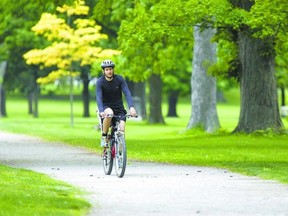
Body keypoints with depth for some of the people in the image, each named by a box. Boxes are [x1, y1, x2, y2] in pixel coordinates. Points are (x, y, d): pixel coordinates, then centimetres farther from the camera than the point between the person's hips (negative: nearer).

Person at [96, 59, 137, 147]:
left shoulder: (119, 79, -8)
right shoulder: (100, 82, -12)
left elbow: (127, 93, -18)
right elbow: (99, 97, -24)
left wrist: (131, 107, -34)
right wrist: (101, 111, -42)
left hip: (119, 108, 2)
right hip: (106, 107, -2)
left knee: (122, 130, -17)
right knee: (109, 113, -37)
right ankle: (104, 137, -19)